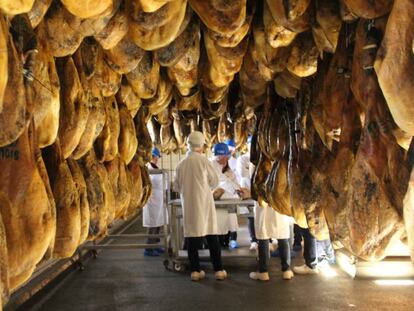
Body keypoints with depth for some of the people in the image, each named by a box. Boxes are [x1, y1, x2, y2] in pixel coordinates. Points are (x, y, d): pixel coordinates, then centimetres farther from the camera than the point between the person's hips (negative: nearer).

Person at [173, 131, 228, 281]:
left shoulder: (181, 164, 3)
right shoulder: (203, 160, -7)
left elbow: (176, 187, 9)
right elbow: (215, 180, 1)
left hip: (188, 205, 3)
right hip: (204, 203, -3)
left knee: (192, 237, 7)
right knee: (212, 237, 4)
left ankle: (195, 270, 9)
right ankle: (218, 270, 8)